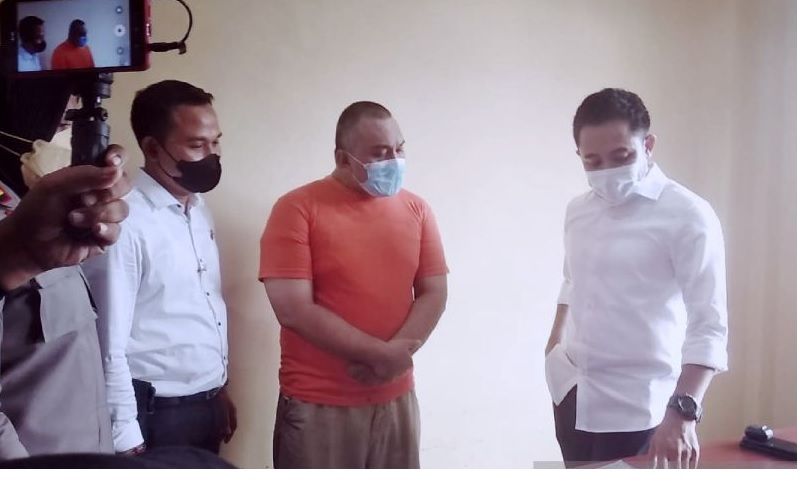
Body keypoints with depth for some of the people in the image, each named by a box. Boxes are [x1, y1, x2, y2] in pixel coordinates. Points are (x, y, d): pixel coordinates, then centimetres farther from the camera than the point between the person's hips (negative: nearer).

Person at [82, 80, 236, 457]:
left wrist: (219, 389, 16)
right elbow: (109, 344, -19)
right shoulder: (124, 222, -19)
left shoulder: (199, 210, 7)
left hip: (205, 406, 8)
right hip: (155, 414, -8)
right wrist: (125, 438, -17)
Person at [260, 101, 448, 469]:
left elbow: (434, 293, 3)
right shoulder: (297, 209, -9)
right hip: (317, 405, -4)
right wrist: (380, 353, -17)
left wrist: (393, 356, -15)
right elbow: (294, 310, -16)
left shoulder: (416, 209, 5)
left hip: (395, 400, 5)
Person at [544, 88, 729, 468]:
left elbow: (708, 325, -20)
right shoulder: (578, 211, 6)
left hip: (635, 405, -6)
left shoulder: (688, 216, -14)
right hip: (573, 391, 6)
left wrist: (682, 411, -31)